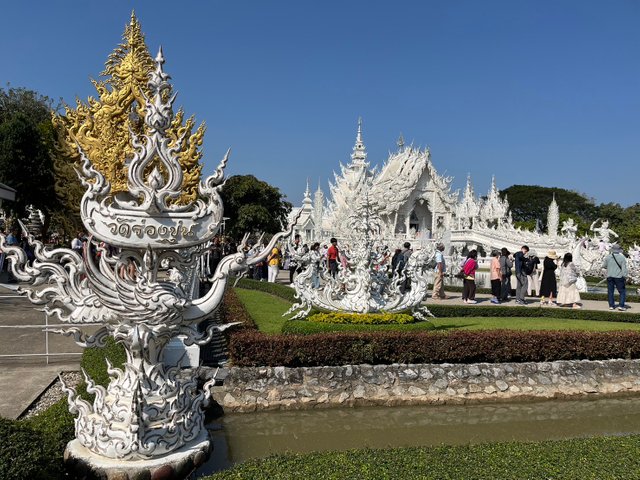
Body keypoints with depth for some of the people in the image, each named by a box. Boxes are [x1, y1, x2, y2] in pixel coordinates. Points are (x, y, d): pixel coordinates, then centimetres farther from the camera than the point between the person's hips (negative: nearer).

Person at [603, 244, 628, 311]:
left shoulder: (608, 257, -2)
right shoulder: (622, 258, -8)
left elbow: (603, 266, 8)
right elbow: (624, 268, -8)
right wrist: (624, 275, -2)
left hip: (609, 277, 2)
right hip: (618, 277, -2)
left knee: (610, 291, 11)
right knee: (622, 291, 7)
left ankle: (611, 305, 12)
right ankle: (621, 305, -1)